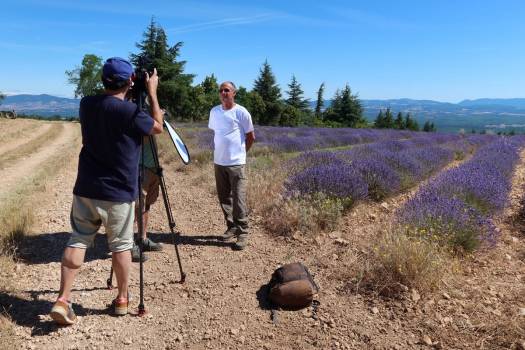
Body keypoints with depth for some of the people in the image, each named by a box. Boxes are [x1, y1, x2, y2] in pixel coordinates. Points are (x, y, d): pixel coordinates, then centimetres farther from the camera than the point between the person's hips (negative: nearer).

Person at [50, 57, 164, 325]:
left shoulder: (86, 104, 2)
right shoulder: (129, 111, -16)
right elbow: (157, 127, -1)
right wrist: (152, 92, 4)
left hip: (85, 189, 5)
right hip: (118, 193, -4)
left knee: (78, 241, 11)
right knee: (121, 245, 9)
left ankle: (62, 300, 8)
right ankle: (122, 299, 22)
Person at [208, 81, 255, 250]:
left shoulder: (241, 112, -6)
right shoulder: (214, 111, 9)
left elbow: (251, 137, 2)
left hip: (236, 163, -5)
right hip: (218, 162, 5)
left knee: (239, 199, -6)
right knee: (224, 198, 11)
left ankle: (242, 233, 3)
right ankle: (231, 227, 26)